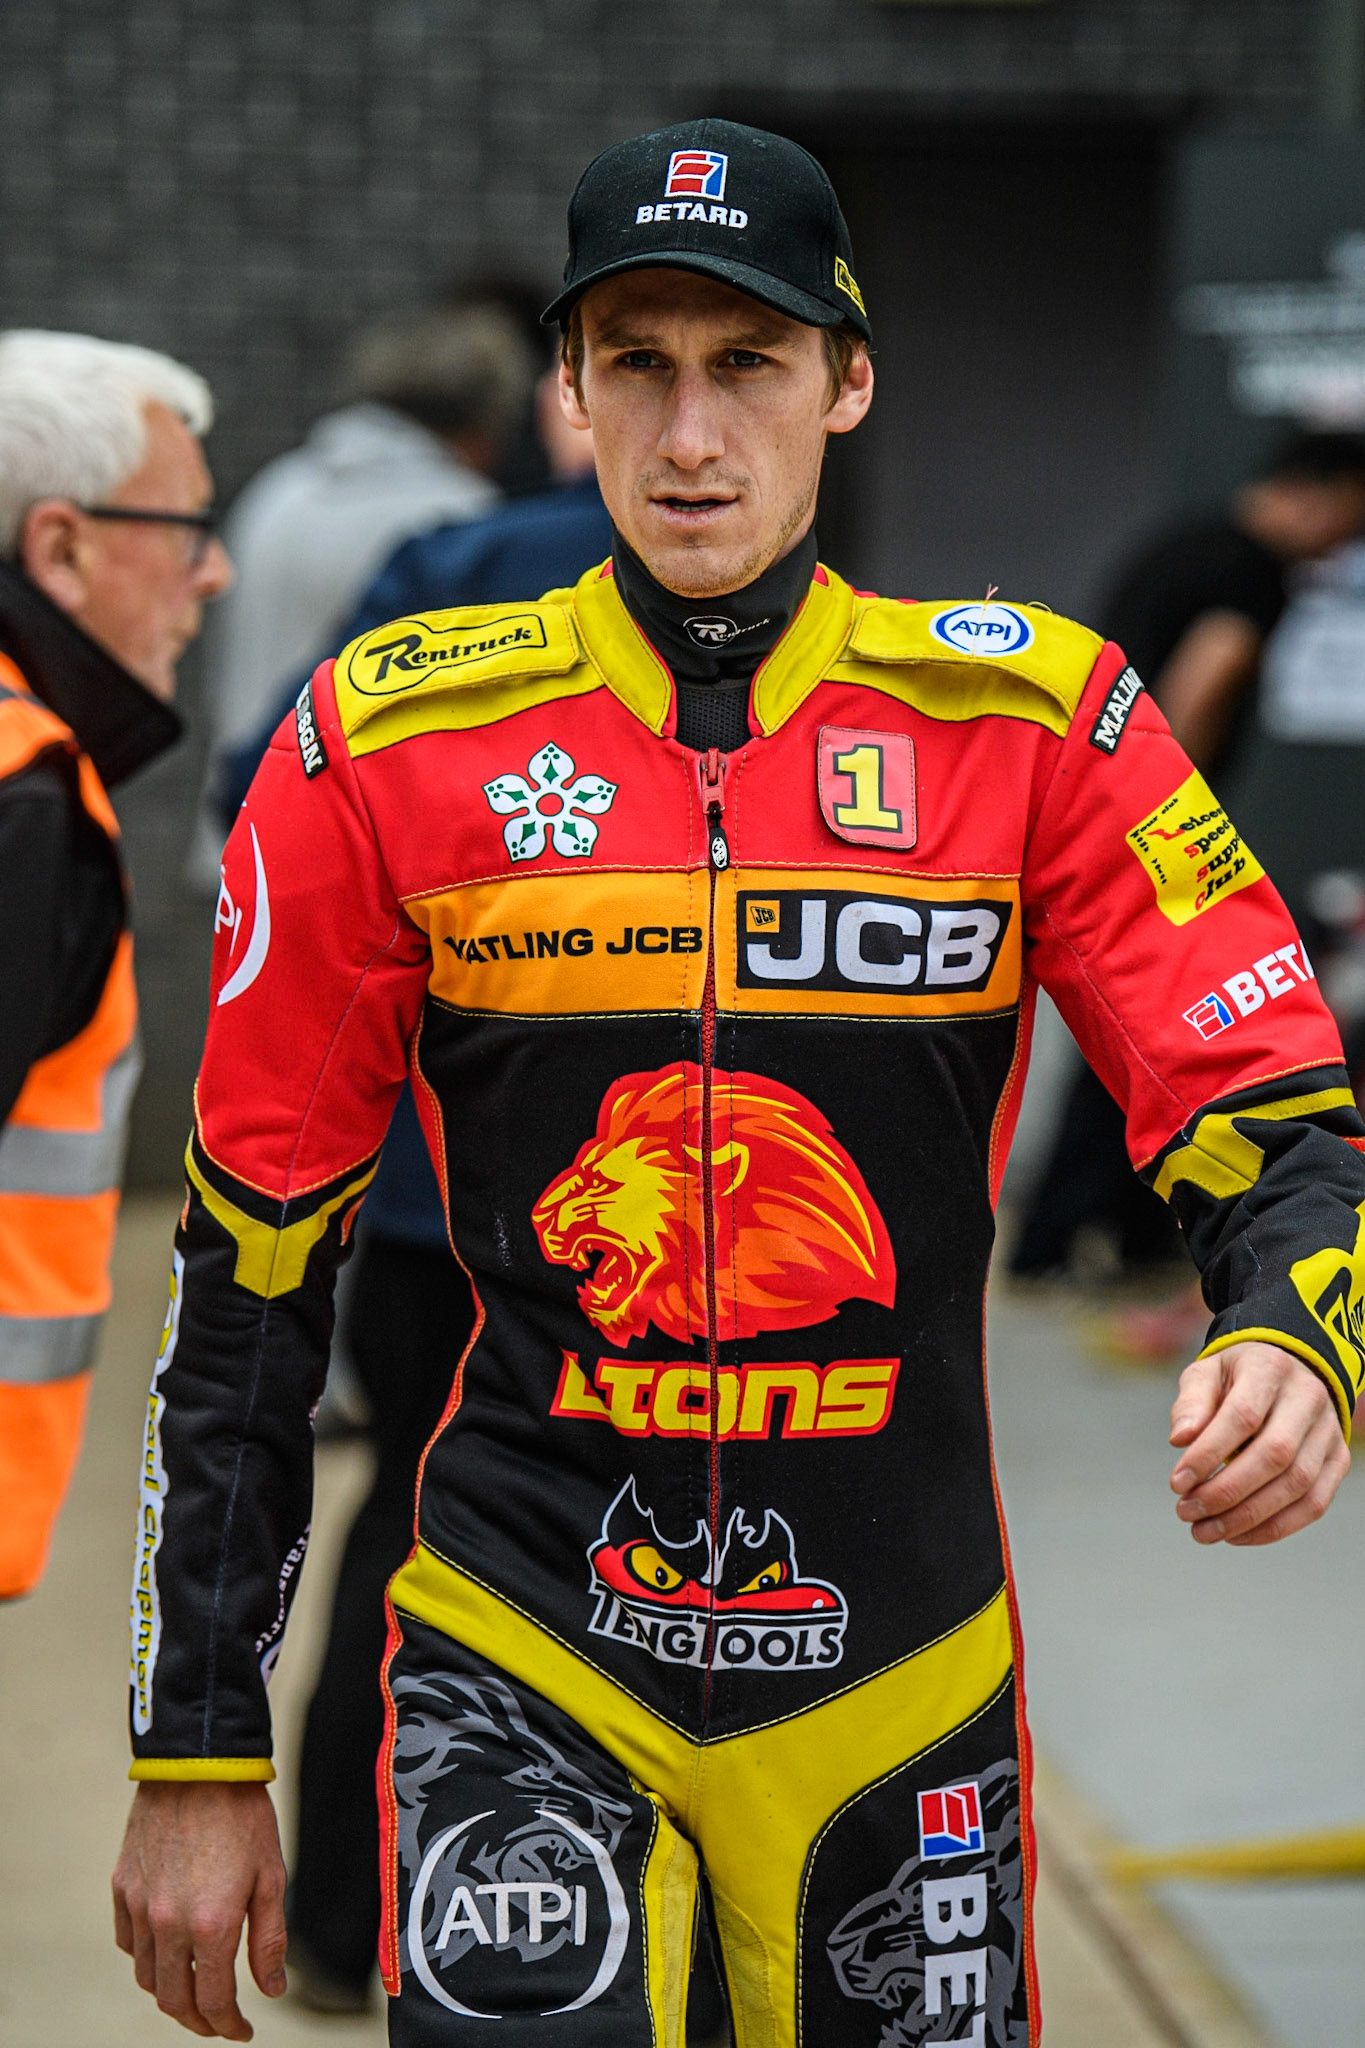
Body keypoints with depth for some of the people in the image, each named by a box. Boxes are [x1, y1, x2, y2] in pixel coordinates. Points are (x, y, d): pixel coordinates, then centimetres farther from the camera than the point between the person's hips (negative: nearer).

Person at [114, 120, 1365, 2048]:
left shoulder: (1027, 718, -4)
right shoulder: (392, 741, -4)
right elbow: (252, 1266, 1)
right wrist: (196, 1760, 2)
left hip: (896, 1660, 1)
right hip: (520, 1650, -1)